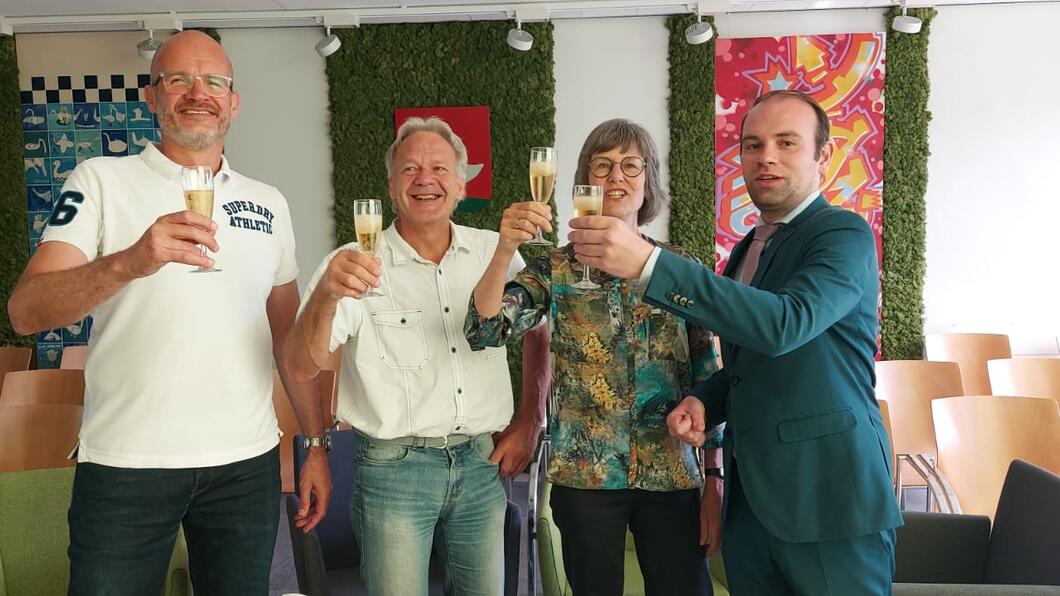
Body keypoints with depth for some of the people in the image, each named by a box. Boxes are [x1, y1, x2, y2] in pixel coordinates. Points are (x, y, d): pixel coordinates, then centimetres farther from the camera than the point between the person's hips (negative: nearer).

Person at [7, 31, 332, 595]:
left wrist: (316, 443, 8)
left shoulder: (268, 204, 9)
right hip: (124, 463, -2)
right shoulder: (101, 180, -1)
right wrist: (130, 261, -30)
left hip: (247, 463, 3)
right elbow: (25, 311, -12)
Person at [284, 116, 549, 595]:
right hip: (395, 468, -3)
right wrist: (327, 294, -35)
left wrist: (529, 422, 9)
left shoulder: (494, 252, 3)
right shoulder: (358, 264, -7)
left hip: (482, 463, 3)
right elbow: (303, 366, -16)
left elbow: (537, 332, 17)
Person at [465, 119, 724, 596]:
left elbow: (709, 375, 5)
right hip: (584, 474, 0)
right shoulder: (557, 269, 1)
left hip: (673, 475, 1)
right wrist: (504, 249, -28)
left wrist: (717, 477, 2)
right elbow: (484, 330, -13)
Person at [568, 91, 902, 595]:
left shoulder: (845, 234, -10)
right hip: (750, 500, 7)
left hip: (829, 501, -7)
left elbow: (784, 325, -29)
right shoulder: (747, 249, 13)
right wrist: (704, 400, 0)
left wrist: (648, 264, -34)